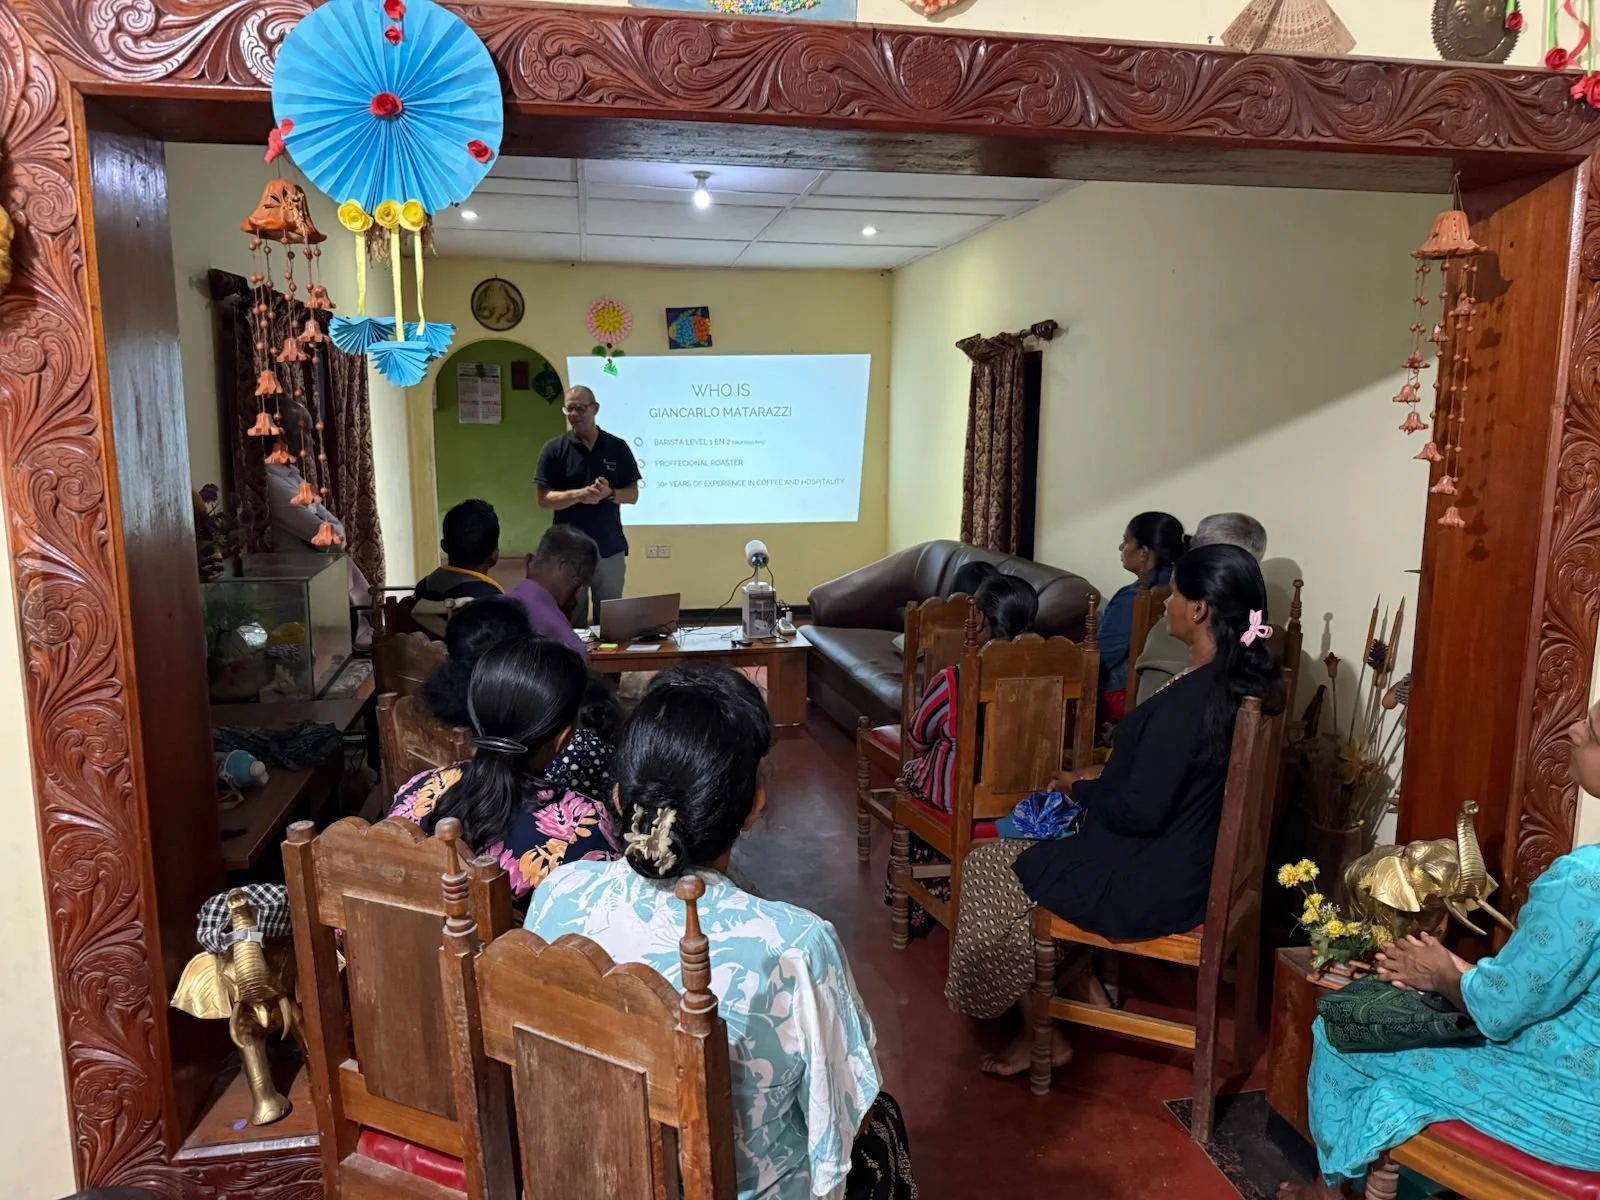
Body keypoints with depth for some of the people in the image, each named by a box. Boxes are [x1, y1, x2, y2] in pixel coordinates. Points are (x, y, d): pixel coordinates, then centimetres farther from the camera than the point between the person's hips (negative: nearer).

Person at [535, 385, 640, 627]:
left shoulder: (617, 447, 4)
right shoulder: (554, 449, 0)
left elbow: (633, 495, 5)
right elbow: (544, 499, -4)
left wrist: (609, 493, -16)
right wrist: (579, 494, -20)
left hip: (610, 548, 1)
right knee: (571, 620, 3)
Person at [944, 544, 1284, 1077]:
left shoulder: (1190, 698, -29)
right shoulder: (1246, 680, -1)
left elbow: (1140, 811, -26)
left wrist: (1081, 788, -8)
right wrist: (1105, 777, 6)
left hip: (1152, 886, -9)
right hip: (1196, 866, 9)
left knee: (987, 867, 6)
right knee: (1045, 837, 23)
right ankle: (1085, 987, 26)